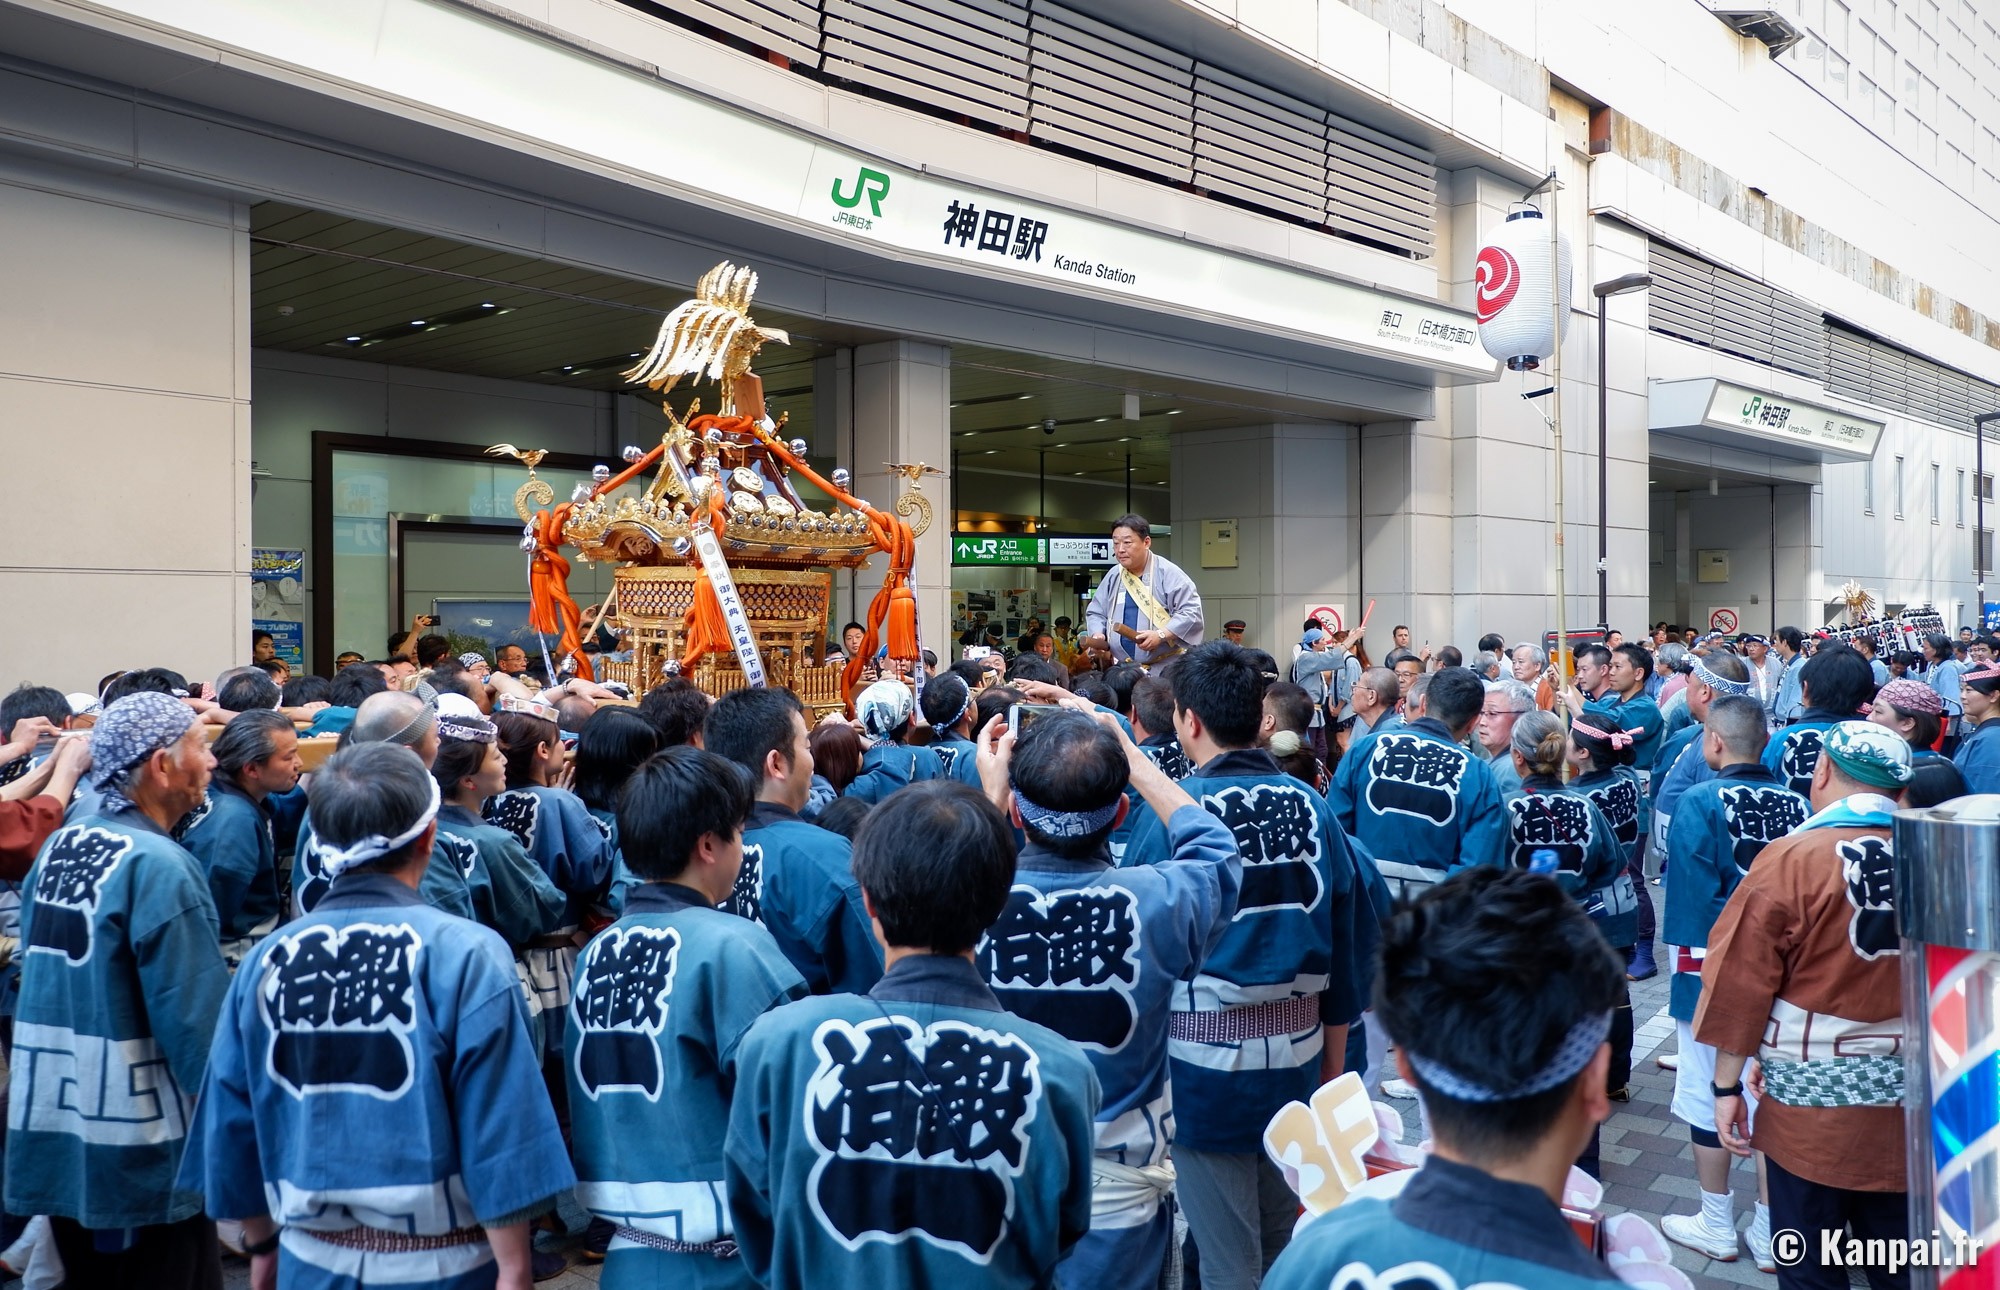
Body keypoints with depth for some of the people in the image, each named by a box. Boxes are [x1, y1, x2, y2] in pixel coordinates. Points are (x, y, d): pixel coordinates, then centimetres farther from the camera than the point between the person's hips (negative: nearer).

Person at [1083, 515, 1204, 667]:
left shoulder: (1167, 572, -7)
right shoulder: (1113, 577, 11)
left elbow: (1191, 611, -11)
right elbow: (1096, 613, 21)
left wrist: (1161, 635, -22)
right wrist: (1097, 635, -1)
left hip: (1165, 666, -5)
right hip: (1124, 668, 5)